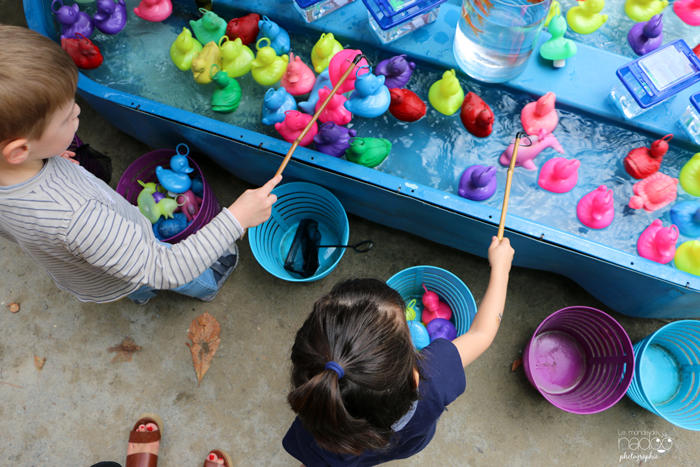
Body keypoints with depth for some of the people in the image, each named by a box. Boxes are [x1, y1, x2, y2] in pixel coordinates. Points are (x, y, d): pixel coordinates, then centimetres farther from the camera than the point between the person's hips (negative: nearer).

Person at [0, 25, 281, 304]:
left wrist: (45, 161, -3)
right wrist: (237, 218, -47)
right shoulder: (76, 218, -53)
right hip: (117, 284, -6)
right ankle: (208, 287, 61)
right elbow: (168, 270, -46)